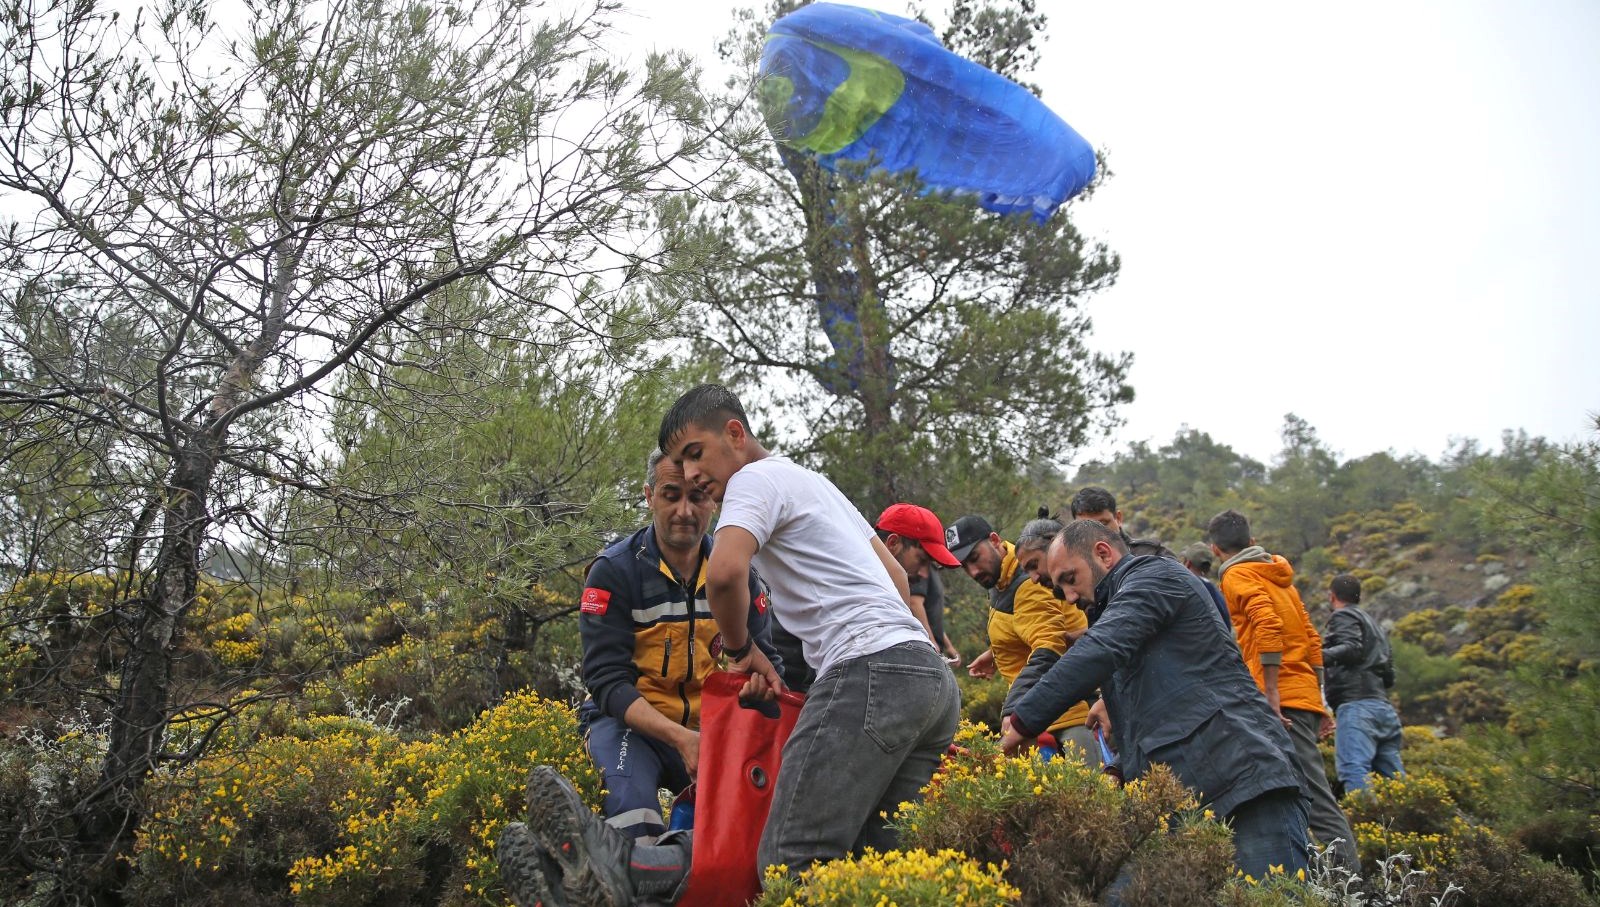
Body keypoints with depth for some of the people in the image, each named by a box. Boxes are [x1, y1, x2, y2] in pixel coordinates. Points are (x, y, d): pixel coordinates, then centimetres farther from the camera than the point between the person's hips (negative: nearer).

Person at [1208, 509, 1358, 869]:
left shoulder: (1237, 576, -2)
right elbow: (1312, 639, 22)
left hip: (1283, 702, -9)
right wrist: (1319, 701, 22)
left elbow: (1267, 625, -19)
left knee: (1313, 795, -12)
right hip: (1305, 698, 9)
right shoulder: (1279, 576, 23)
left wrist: (1272, 695, -21)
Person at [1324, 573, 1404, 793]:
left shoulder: (1344, 616, 7)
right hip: (1384, 708, 9)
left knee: (1354, 770, -23)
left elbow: (1351, 648, -13)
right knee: (1394, 778, 7)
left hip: (1357, 704, -9)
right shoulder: (1375, 625, 32)